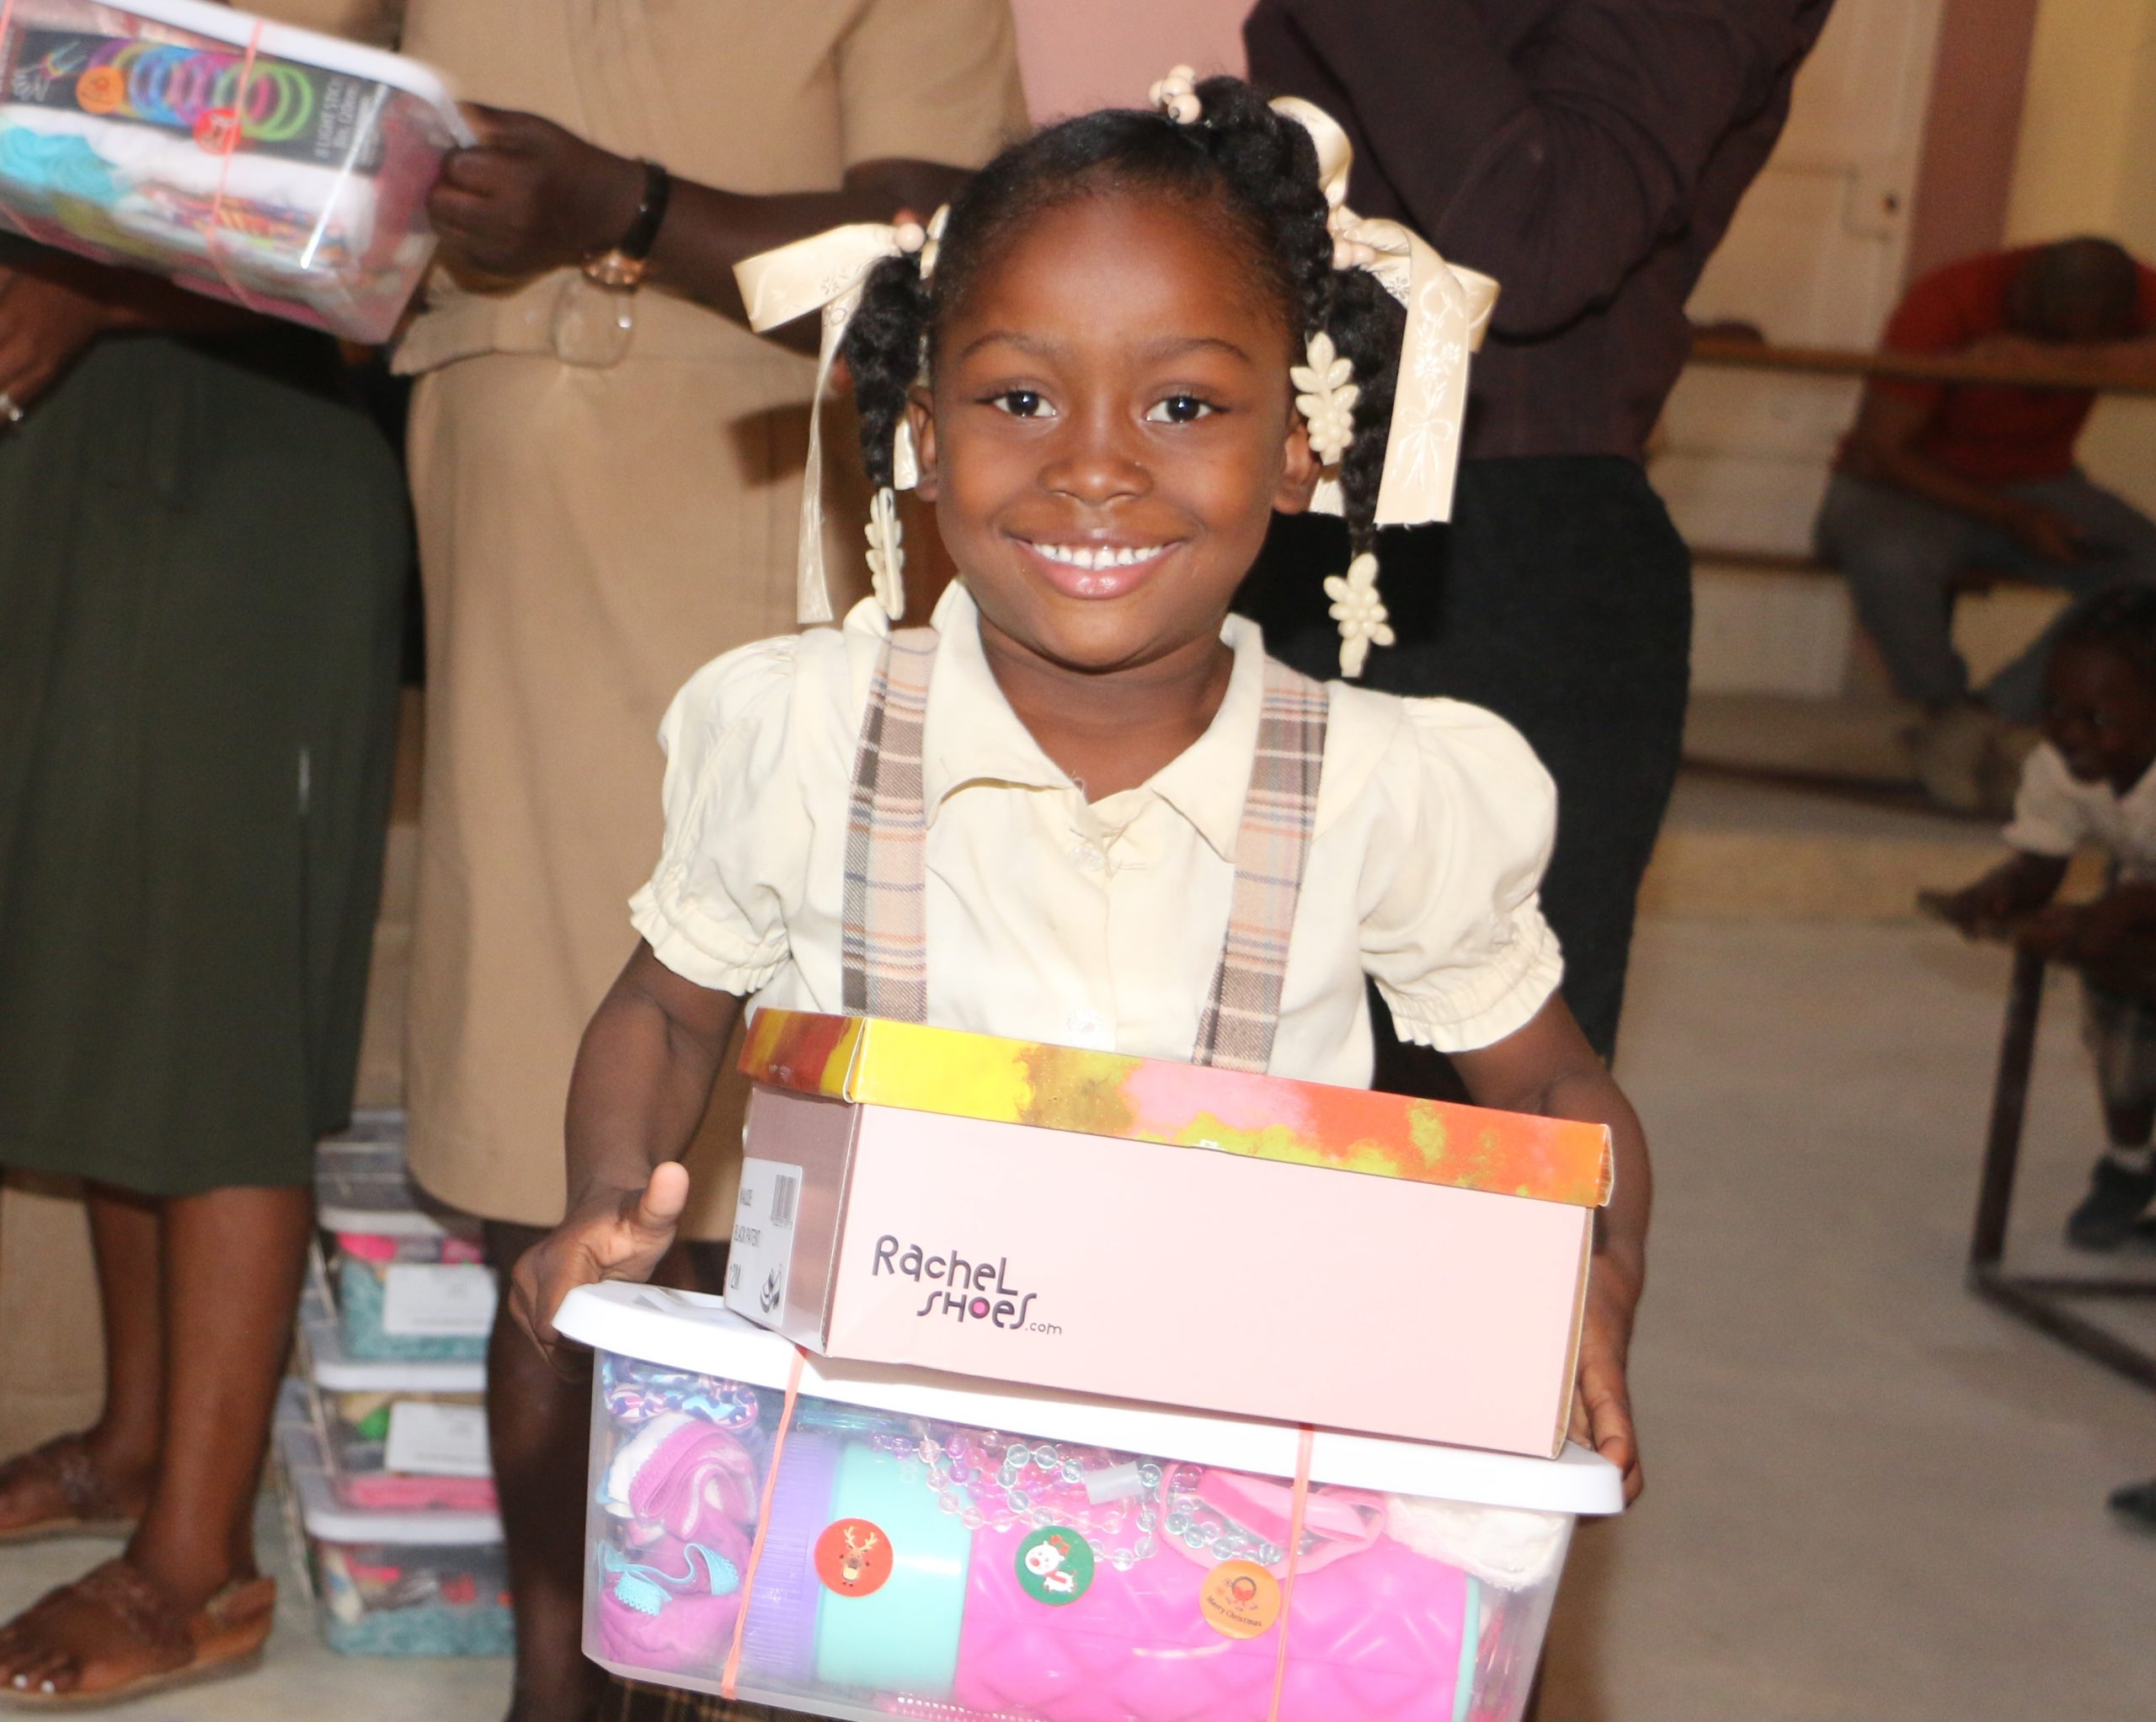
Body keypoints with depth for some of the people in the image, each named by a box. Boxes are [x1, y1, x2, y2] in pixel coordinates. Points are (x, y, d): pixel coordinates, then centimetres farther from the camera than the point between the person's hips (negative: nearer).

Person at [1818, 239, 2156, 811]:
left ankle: (1988, 713, -15)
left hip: (2038, 489, 4)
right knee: (1891, 559, -40)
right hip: (1914, 489, -4)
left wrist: (2055, 357, -41)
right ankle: (1947, 706, -11)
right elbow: (1880, 450, -23)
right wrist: (2011, 518, -27)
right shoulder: (1946, 304, -22)